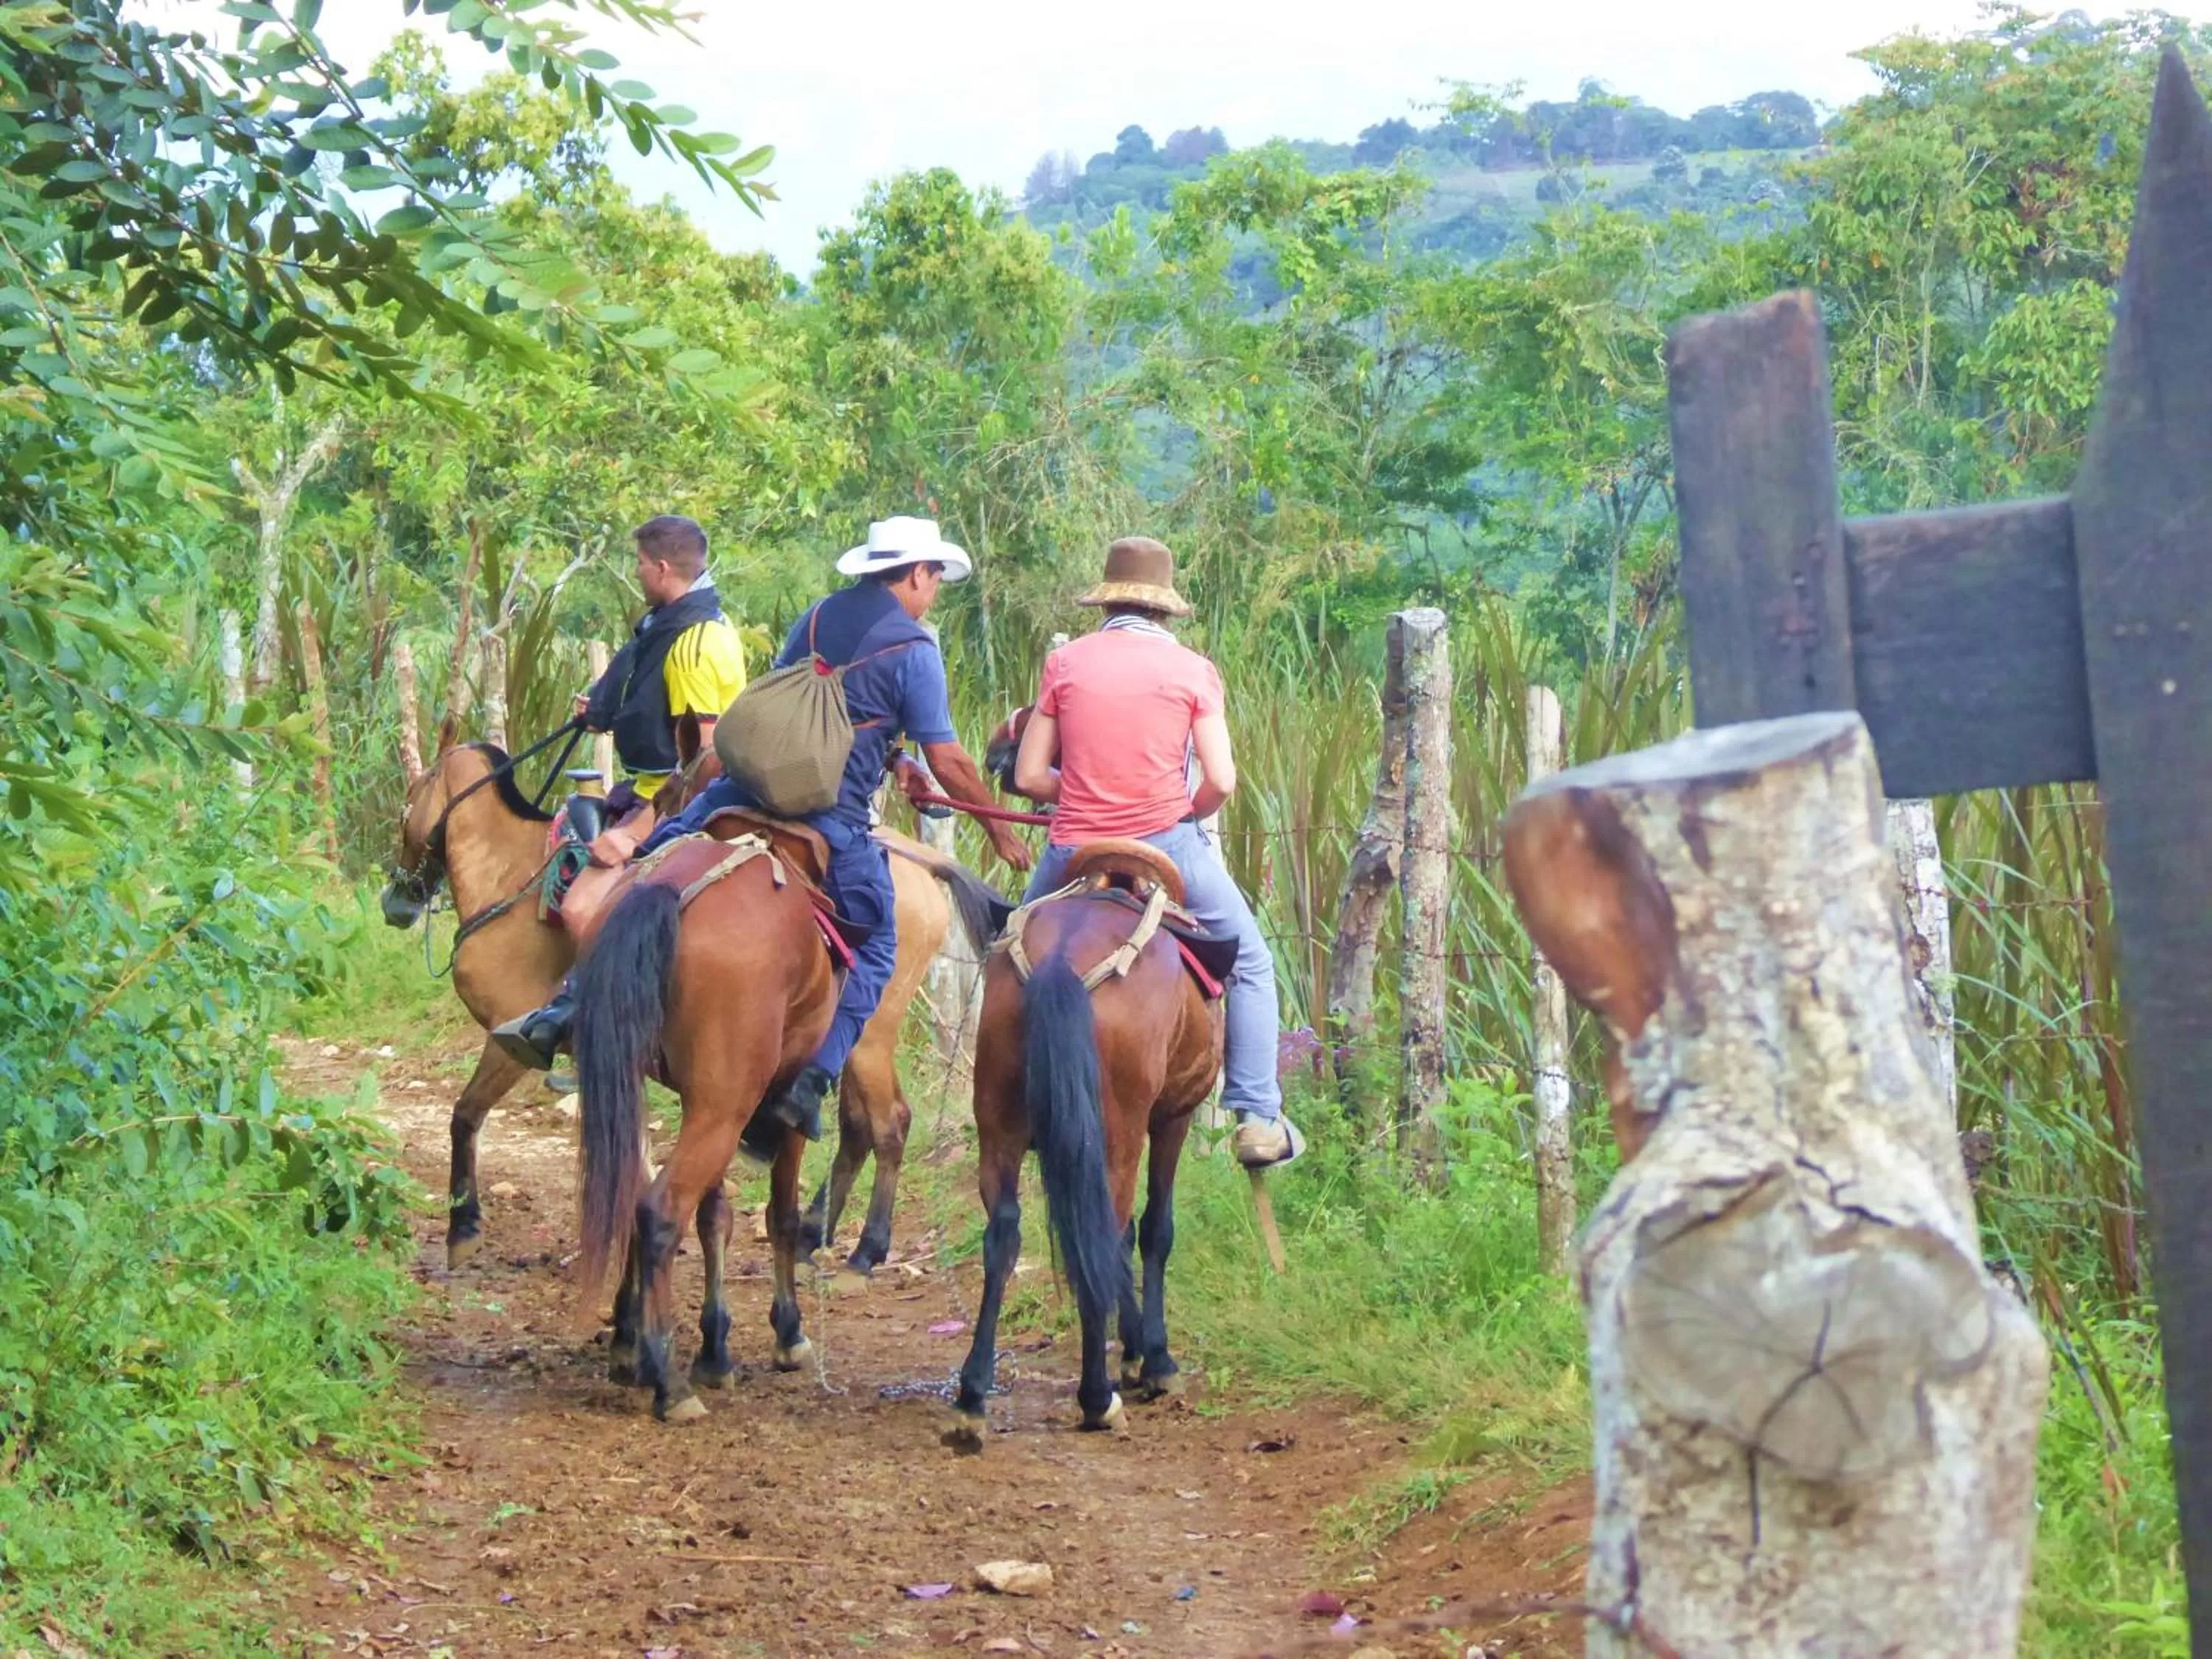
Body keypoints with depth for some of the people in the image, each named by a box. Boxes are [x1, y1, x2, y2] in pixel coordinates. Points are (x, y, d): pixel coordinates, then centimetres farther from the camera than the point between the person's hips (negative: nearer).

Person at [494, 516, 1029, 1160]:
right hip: (833, 821, -4)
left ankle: (564, 1011, 1)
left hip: (749, 787, 4)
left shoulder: (816, 618, 15)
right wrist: (998, 825, 13)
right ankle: (810, 1083, -4)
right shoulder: (914, 649, -1)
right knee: (874, 948, 12)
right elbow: (947, 760, -1)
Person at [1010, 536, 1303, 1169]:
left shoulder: (1065, 663, 2)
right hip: (1166, 845, -1)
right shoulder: (1193, 670, -1)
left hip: (1075, 851, 1)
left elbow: (1029, 777, 0)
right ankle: (1258, 1119, 8)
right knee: (1251, 964, 16)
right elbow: (1220, 782, -7)